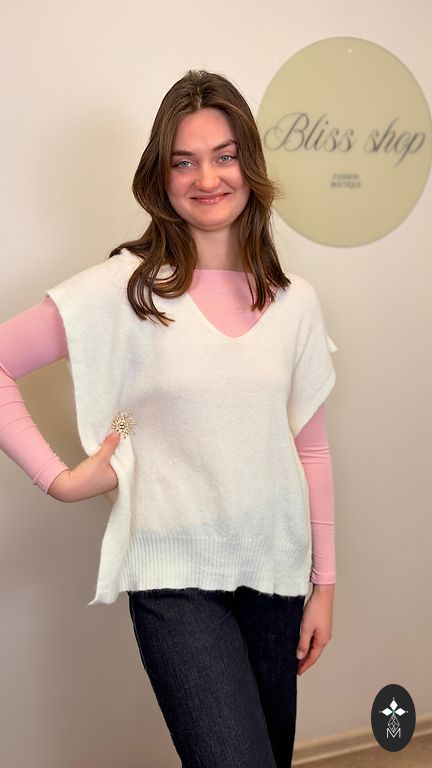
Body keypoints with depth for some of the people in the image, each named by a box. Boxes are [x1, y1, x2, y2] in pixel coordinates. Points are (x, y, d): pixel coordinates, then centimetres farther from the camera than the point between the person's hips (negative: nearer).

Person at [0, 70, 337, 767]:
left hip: (276, 569, 4)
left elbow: (311, 446, 6)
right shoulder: (124, 289, -10)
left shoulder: (294, 299, 2)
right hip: (177, 578, -4)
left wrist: (325, 581, 7)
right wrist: (58, 478, -12)